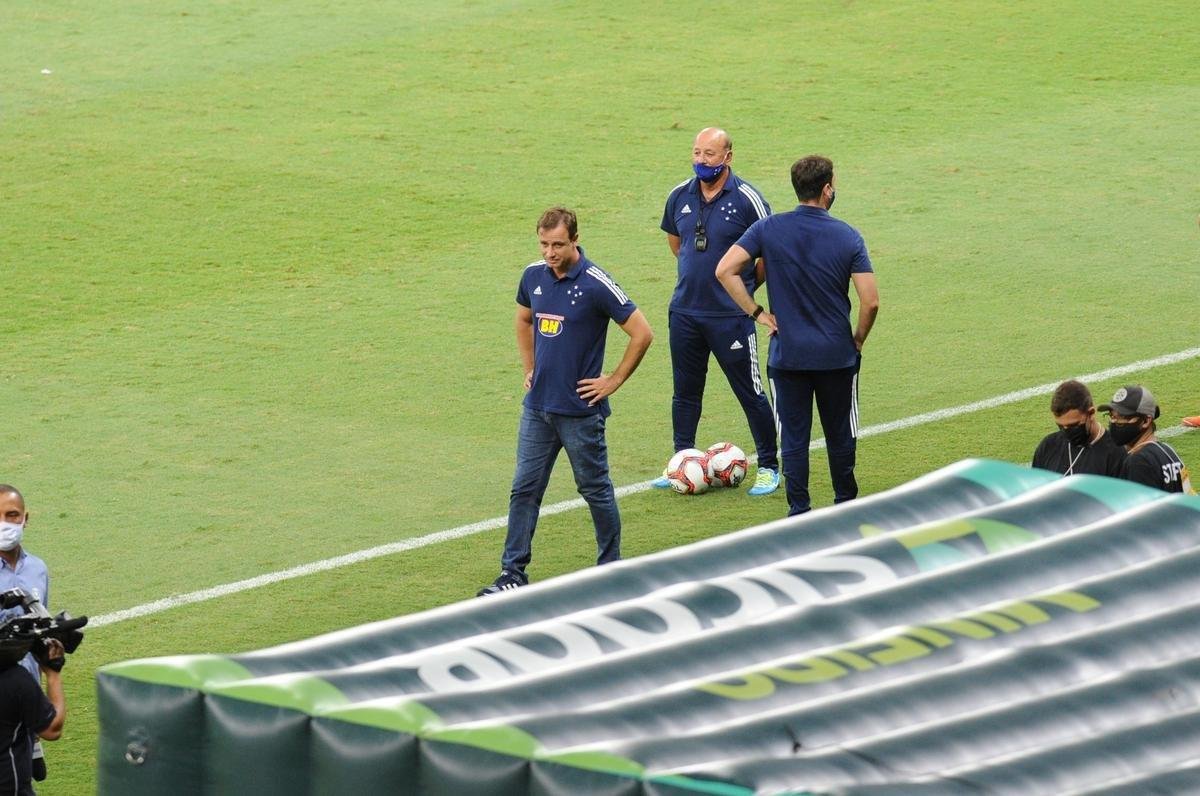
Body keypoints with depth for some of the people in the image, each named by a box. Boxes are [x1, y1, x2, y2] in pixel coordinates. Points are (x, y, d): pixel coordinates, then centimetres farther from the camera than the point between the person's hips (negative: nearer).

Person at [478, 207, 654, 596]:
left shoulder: (596, 284, -16)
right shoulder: (534, 276, 3)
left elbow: (642, 333, -12)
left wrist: (613, 381, -8)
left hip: (580, 408, -6)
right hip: (538, 404, 6)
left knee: (595, 488, 7)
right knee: (524, 488, 5)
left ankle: (611, 569, 20)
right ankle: (513, 572, 10)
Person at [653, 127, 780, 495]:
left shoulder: (747, 199, -12)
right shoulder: (680, 196, 4)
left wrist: (745, 288, 4)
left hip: (731, 315, -5)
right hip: (684, 311, 5)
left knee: (750, 392, 1)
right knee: (685, 392, 13)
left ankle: (768, 467, 11)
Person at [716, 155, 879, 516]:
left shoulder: (768, 229, -5)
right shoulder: (848, 237, -7)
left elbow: (725, 270, -12)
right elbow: (870, 302, -11)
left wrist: (757, 313, -4)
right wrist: (858, 339, 7)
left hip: (787, 354, 0)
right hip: (837, 355, 0)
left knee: (793, 438, 6)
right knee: (840, 434, 15)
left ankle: (799, 514, 7)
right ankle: (845, 505, 27)